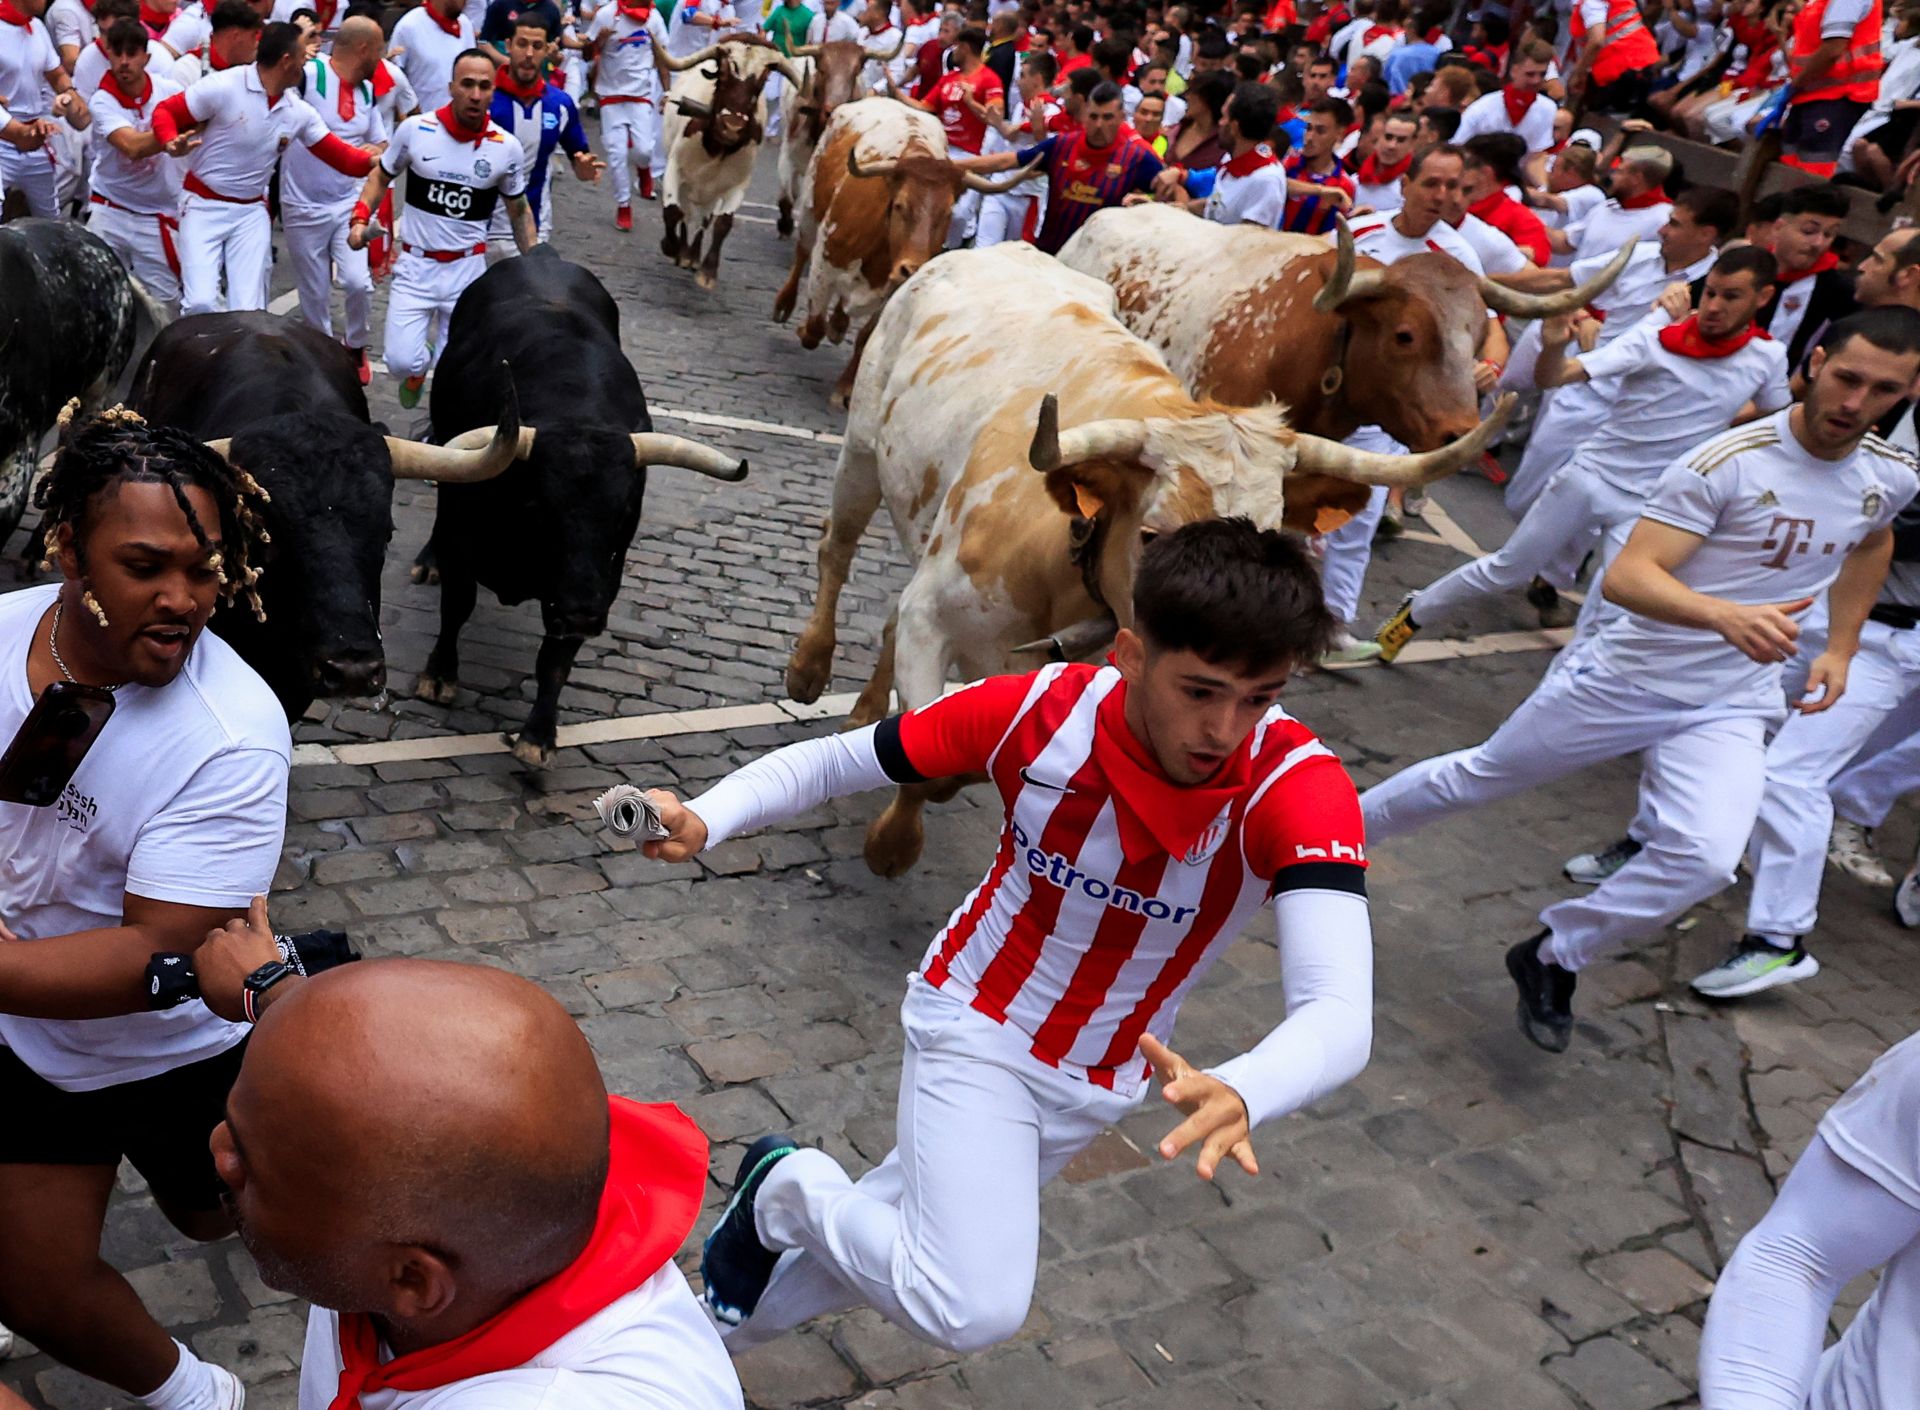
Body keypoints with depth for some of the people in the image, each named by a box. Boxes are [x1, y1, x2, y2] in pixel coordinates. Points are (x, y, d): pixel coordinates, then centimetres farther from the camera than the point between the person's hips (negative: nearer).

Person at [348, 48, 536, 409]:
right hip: (415, 265, -1)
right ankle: (417, 368, 28)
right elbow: (381, 176, 9)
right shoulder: (416, 129, -7)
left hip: (467, 269, 1)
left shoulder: (508, 147, -5)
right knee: (402, 362, -10)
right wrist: (360, 219, -6)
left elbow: (519, 211, 9)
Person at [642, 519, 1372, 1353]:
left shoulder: (1299, 787, -30)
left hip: (1102, 1083, 2)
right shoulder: (1039, 711, -26)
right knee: (976, 1311, -21)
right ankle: (789, 1188, 8)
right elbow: (830, 762, -13)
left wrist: (1239, 1095, -63)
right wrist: (703, 821, -31)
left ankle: (710, 1339, 48)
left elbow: (1339, 1018, -42)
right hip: (976, 1024, -2)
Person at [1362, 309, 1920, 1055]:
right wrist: (1725, 614, -46)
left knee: (1704, 855, -21)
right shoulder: (1728, 463, -21)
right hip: (1626, 676, -3)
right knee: (1477, 777, 12)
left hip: (1733, 707, 4)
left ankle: (1552, 960, 2)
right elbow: (1625, 577, -29)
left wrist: (1840, 646, 16)